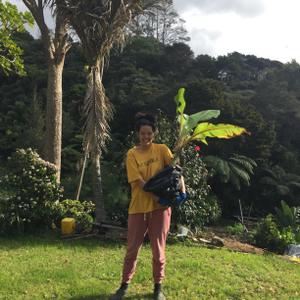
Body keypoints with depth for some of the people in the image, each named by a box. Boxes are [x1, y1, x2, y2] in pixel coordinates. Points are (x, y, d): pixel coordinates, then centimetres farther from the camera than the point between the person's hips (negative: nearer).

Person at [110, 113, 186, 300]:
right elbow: (139, 182, -11)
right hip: (138, 207, 0)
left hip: (160, 207, 0)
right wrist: (157, 196, -20)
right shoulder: (132, 154, -3)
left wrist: (182, 188, -25)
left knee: (158, 249, 9)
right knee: (132, 249, 9)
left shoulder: (162, 149, 1)